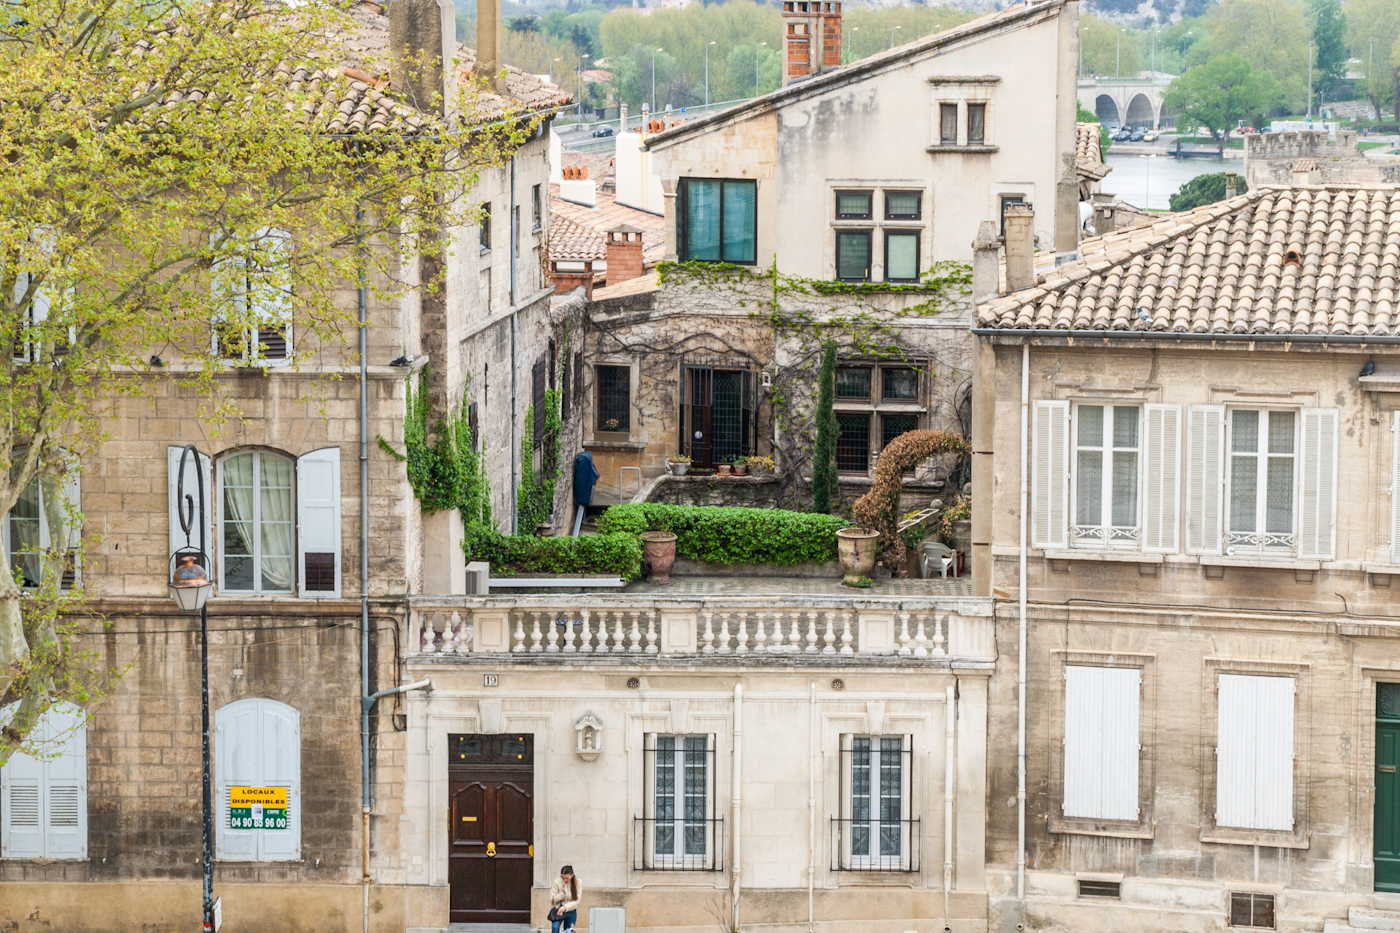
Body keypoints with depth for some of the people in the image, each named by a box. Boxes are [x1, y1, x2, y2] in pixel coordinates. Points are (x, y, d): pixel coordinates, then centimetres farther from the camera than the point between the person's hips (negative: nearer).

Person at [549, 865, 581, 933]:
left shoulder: (577, 882, -9)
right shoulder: (557, 882, -12)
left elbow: (577, 901, -10)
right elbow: (552, 899, -7)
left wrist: (565, 907, -23)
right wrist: (562, 893, -22)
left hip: (571, 911, 2)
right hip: (558, 910, -2)